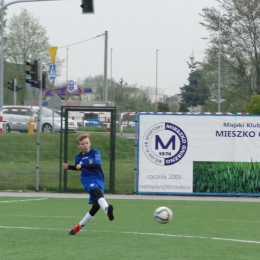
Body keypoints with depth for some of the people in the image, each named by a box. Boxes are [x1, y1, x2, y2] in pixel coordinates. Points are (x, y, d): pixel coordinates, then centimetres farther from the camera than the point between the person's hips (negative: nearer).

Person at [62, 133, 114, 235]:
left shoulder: (95, 152, -2)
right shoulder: (78, 157, 8)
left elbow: (97, 165, -20)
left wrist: (83, 165, -28)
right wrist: (69, 167, 14)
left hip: (99, 179, 1)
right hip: (87, 179, -1)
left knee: (96, 206, -2)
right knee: (98, 191, -34)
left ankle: (79, 225, 15)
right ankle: (107, 209, -63)